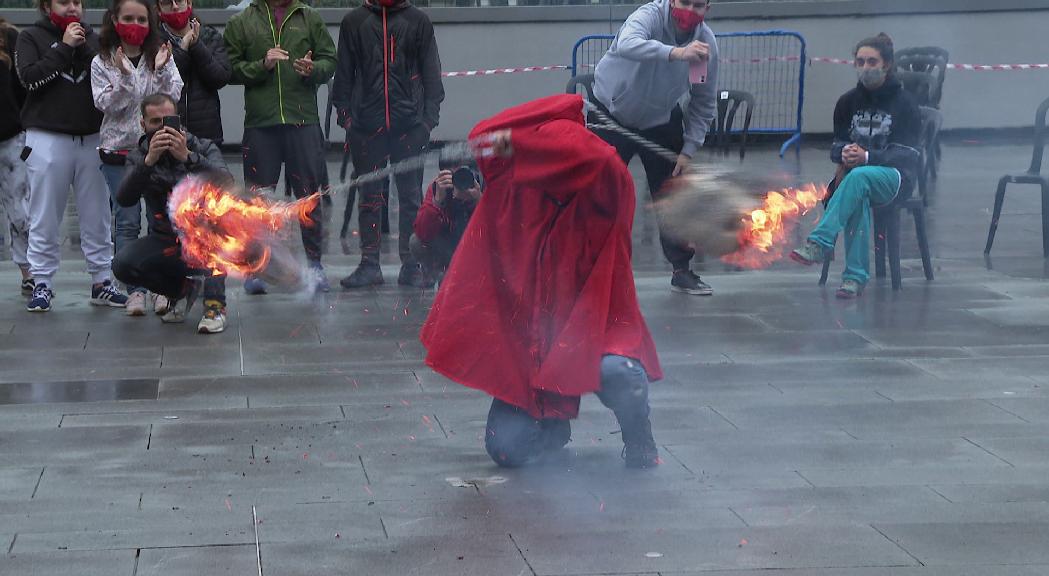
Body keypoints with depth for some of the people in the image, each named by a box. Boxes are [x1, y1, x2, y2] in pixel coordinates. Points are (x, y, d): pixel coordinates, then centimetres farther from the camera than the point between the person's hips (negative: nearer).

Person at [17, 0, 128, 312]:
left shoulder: (92, 38, 13)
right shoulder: (31, 37, 5)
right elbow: (30, 77, -11)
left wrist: (85, 49, -6)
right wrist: (64, 48, -11)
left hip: (92, 139, 3)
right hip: (47, 139, -3)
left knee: (97, 216, 6)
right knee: (45, 218, 0)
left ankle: (101, 281, 14)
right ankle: (42, 284, 6)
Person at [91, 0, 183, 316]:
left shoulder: (162, 57, 4)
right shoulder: (103, 63, 3)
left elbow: (172, 98, -4)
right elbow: (106, 105, -6)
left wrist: (162, 70, -18)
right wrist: (124, 76, -19)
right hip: (118, 150, 0)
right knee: (127, 221, -1)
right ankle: (135, 290, 4)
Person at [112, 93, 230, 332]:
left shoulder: (203, 148, -6)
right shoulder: (139, 157, 1)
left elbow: (226, 184, -27)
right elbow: (124, 199, -18)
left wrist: (188, 157, -40)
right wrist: (148, 161, -34)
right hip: (167, 244, 2)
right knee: (123, 264, -24)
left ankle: (215, 304, -32)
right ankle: (181, 290, 7)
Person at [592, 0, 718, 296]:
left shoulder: (706, 43, -14)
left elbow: (704, 104, -3)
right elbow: (627, 44, -51)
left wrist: (688, 150, -11)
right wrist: (675, 53, -65)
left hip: (661, 121, 4)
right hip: (612, 113, -4)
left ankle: (682, 271, 16)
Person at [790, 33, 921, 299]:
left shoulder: (904, 103, -1)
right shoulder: (848, 102, 12)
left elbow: (905, 154, -10)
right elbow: (837, 145, 12)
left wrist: (866, 157, -27)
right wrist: (844, 154, -15)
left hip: (895, 176, -3)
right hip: (853, 174, 3)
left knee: (858, 176, -38)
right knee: (858, 198, -35)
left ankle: (819, 243, -45)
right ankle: (856, 277, -36)